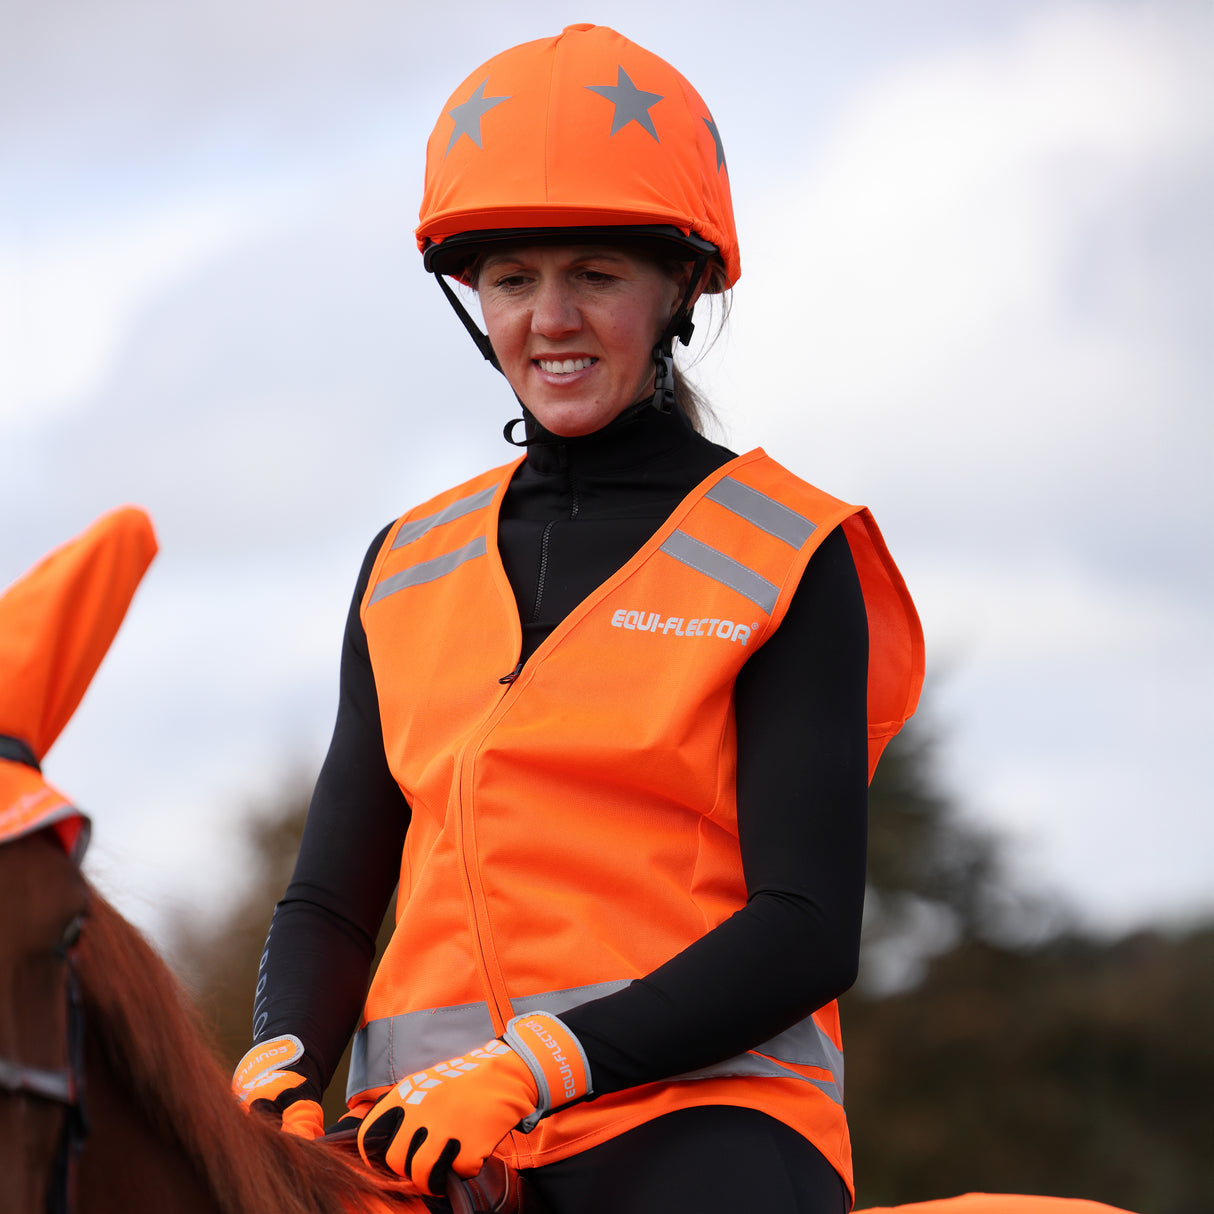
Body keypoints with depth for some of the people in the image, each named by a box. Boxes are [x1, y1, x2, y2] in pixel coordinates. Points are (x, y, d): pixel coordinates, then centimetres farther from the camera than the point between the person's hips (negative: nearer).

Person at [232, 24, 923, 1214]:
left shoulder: (786, 559, 4)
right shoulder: (408, 570, 18)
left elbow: (805, 935, -4)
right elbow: (330, 900, 18)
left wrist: (539, 1065, -16)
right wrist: (279, 1070, -3)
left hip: (696, 1113, -4)